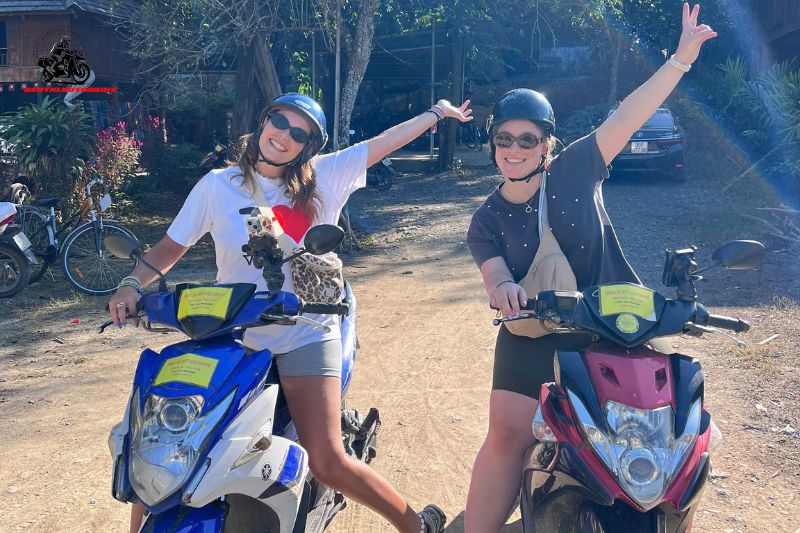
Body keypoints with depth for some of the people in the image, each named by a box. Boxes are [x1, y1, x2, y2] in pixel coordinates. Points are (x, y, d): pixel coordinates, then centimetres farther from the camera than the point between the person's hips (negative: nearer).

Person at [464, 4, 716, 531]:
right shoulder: (486, 219, -1)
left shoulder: (575, 169, -5)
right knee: (506, 438, -4)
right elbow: (493, 273, -14)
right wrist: (503, 287, -38)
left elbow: (627, 117, -13)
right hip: (533, 338, 1)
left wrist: (682, 57, -19)